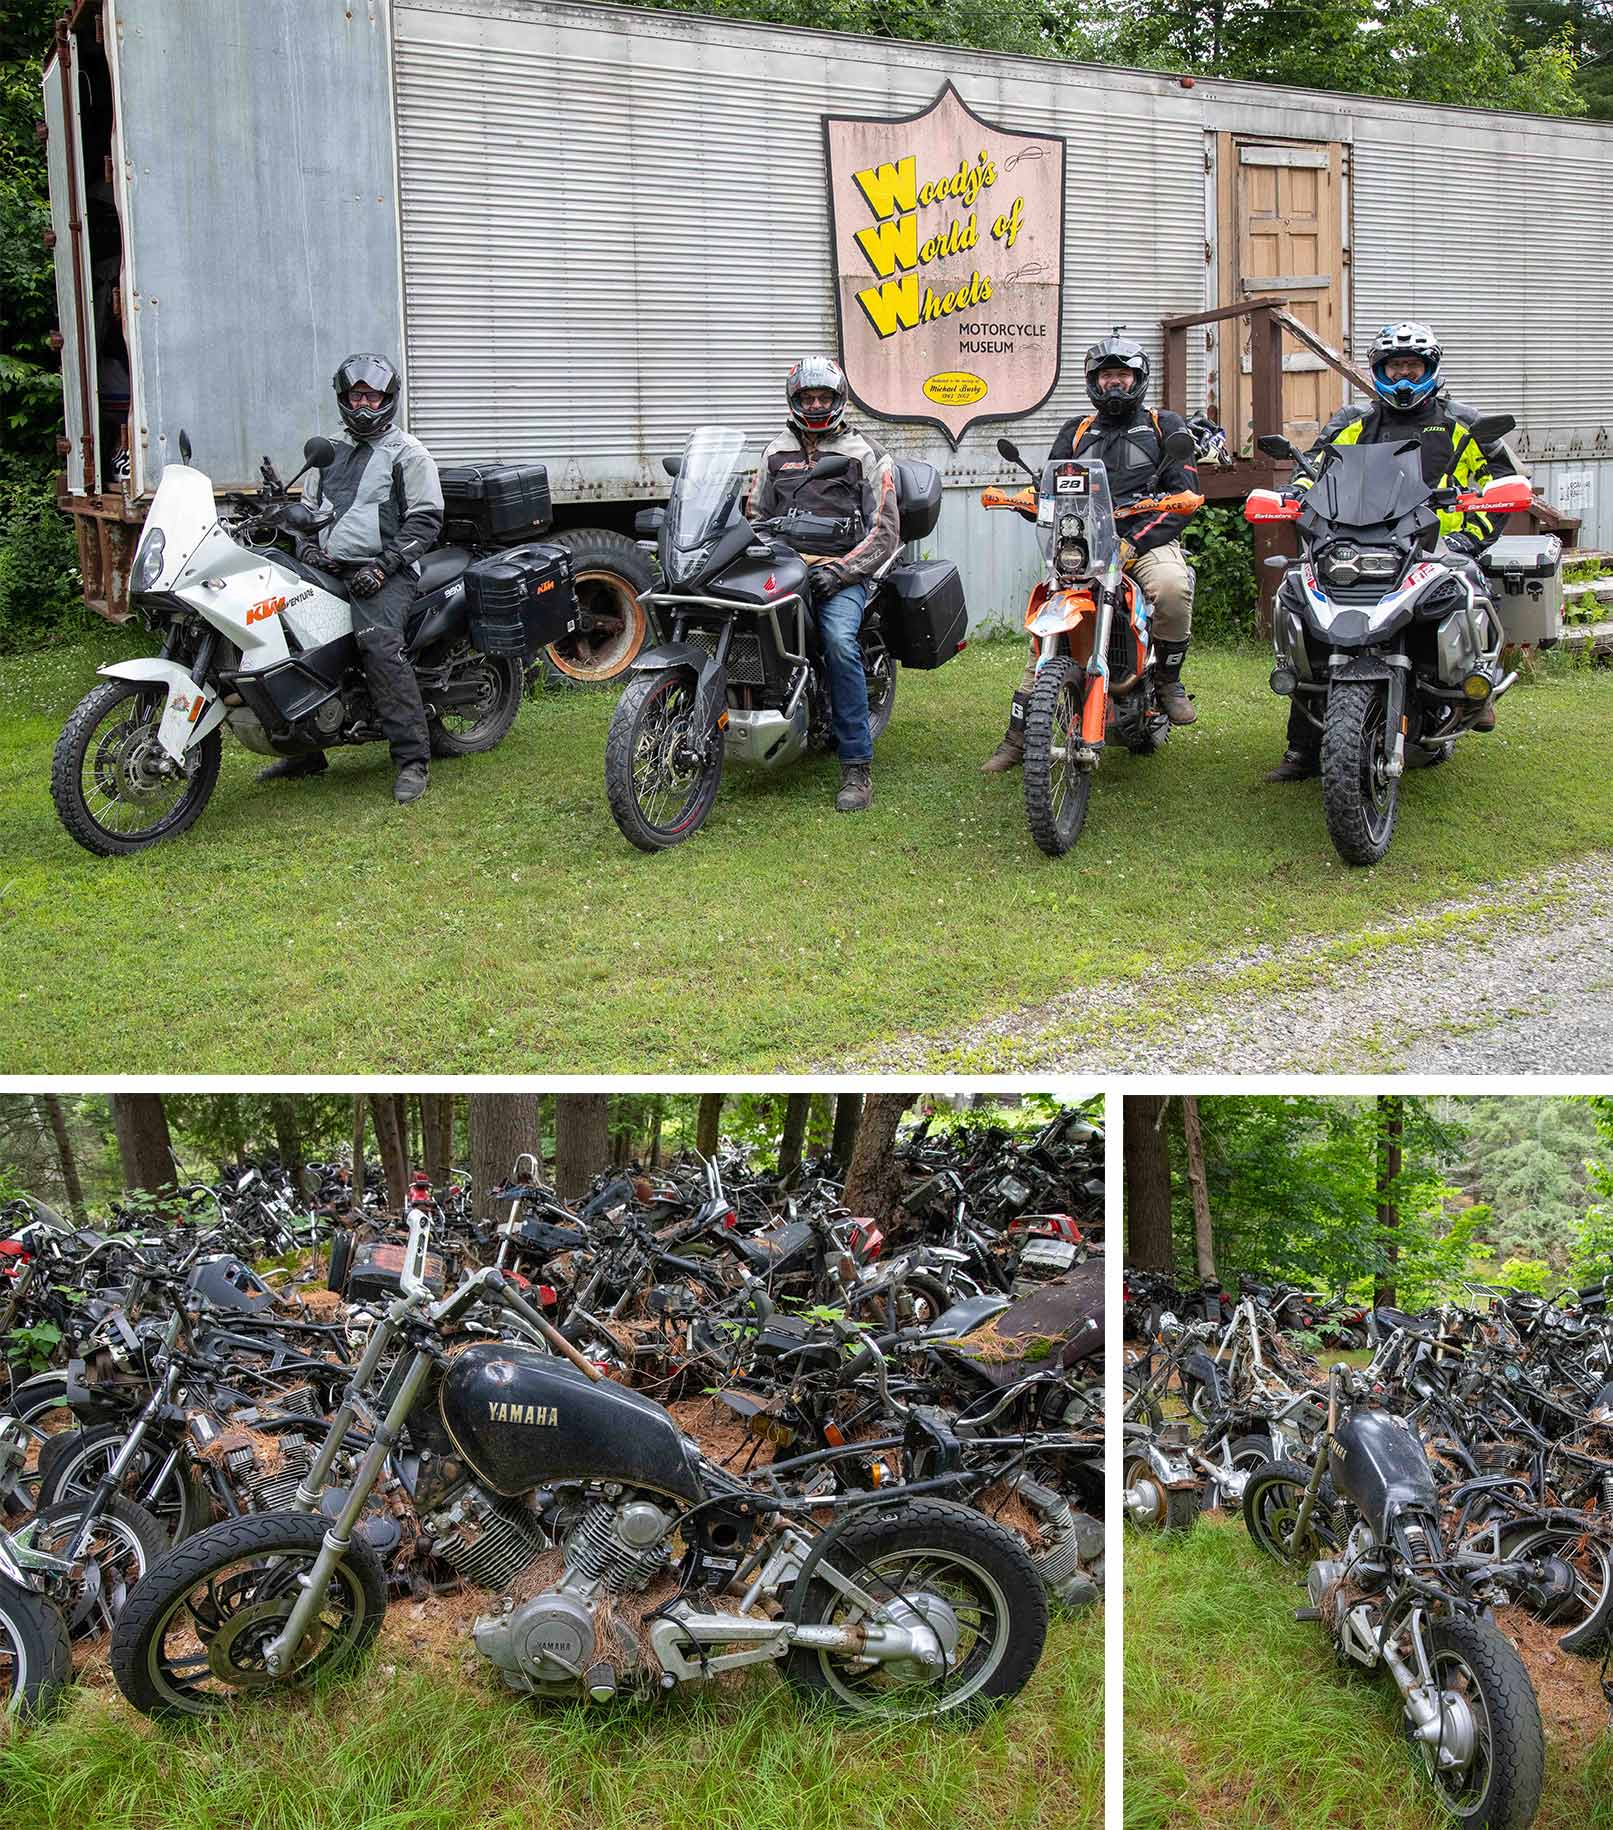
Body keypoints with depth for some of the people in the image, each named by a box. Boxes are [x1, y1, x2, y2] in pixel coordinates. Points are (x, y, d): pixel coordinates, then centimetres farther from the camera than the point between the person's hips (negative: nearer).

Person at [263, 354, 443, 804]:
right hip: (328, 568, 7)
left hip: (382, 573, -7)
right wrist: (307, 545, 7)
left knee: (378, 643, -30)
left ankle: (412, 759, -29)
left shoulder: (407, 453, 3)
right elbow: (309, 508, 29)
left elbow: (425, 521, -5)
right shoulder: (331, 454, 23)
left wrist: (383, 567, -16)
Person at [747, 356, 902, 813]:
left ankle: (857, 766, -29)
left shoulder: (865, 455, 7)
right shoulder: (777, 452, 20)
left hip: (843, 572, -4)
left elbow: (885, 531, 1)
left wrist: (840, 571, -13)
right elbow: (757, 514, 25)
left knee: (839, 641, -33)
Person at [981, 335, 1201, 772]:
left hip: (1149, 539, -3)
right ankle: (1017, 737, -10)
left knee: (1172, 587, -37)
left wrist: (1135, 542, -15)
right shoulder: (1076, 432, 23)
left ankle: (1168, 679, -11)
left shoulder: (1165, 426, 12)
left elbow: (1184, 493, 0)